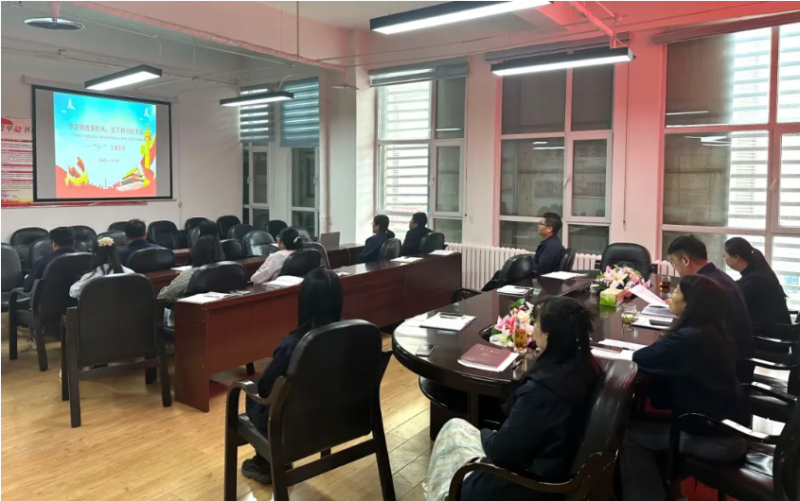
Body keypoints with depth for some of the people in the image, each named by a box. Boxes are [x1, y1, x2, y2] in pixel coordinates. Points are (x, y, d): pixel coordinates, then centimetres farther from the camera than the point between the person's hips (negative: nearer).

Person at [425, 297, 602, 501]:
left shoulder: (542, 389, -34)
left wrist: (484, 435, -3)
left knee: (453, 430, 13)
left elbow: (502, 450, -21)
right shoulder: (586, 365, -8)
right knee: (455, 426, 20)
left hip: (531, 483, -8)